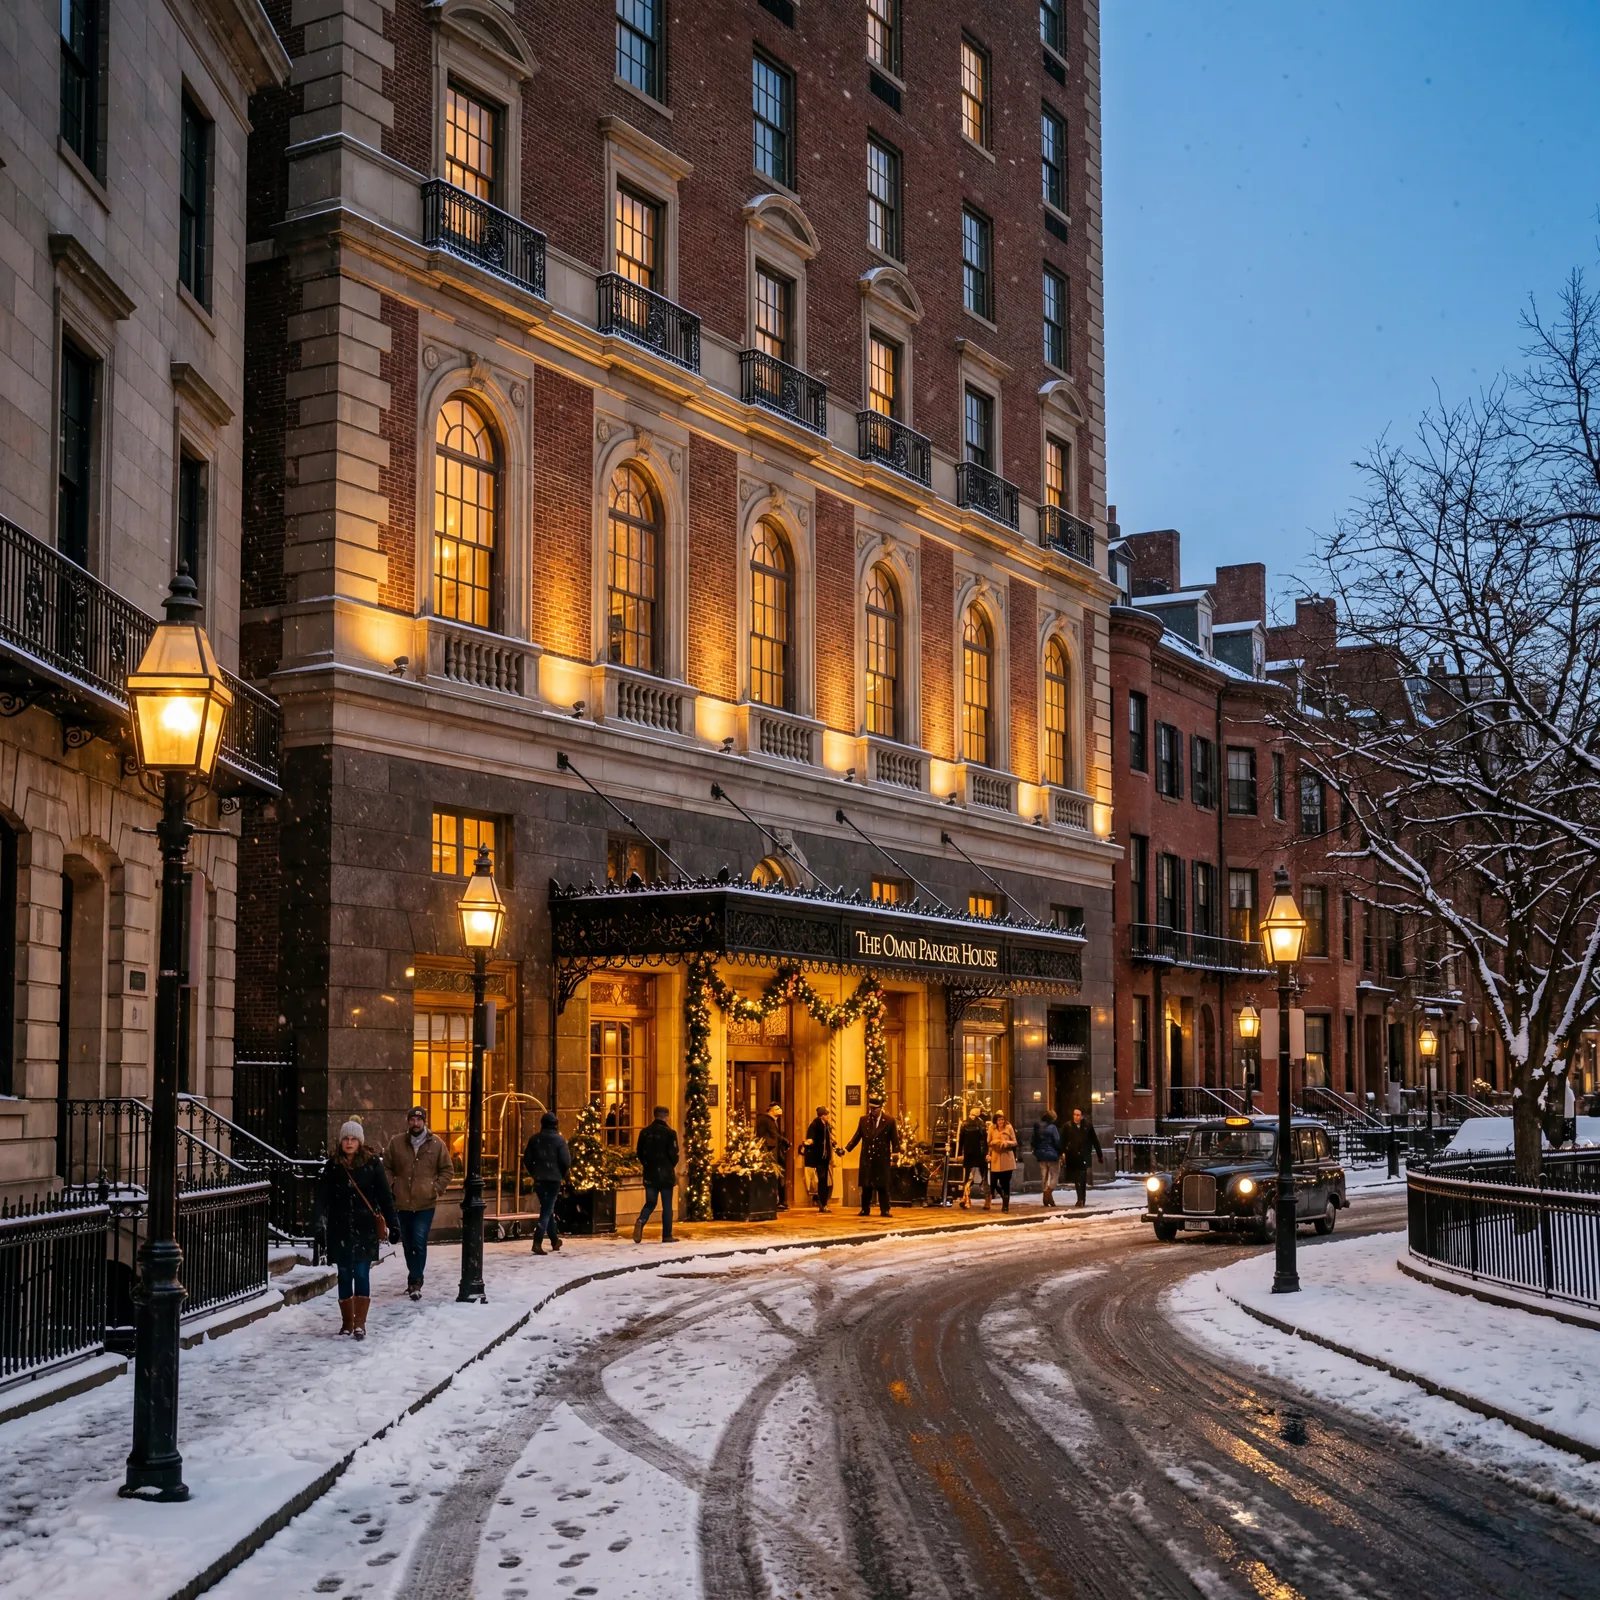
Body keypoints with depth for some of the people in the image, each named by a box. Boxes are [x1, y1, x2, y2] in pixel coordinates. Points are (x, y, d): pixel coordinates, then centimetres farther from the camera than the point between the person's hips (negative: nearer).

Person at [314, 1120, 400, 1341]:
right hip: (340, 1229, 2)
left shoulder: (372, 1163, -2)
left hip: (365, 1228, -2)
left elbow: (384, 1195, 0)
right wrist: (319, 1219, -19)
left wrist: (392, 1223, -3)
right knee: (344, 1275, 8)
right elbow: (323, 1195, -5)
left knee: (361, 1274, -6)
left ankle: (360, 1323, -3)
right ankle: (347, 1322, 18)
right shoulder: (332, 1165, 2)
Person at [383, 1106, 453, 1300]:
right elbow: (386, 1167, 10)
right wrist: (391, 1186, -3)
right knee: (407, 1243, 13)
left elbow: (448, 1169, 7)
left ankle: (415, 1282, -9)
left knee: (419, 1242, -13)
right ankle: (415, 1279, 28)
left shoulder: (436, 1144, 0)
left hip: (425, 1203, -3)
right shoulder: (396, 1142, 3)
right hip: (403, 1202, 3)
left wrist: (436, 1189, -3)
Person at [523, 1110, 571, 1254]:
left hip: (539, 1179, 4)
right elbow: (566, 1161, -11)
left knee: (547, 1209, 18)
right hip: (554, 1179, -4)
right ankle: (537, 1242, -17)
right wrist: (562, 1176, 6)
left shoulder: (534, 1139, 4)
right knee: (547, 1210, -3)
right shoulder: (559, 1140, -7)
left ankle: (555, 1241, 29)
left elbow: (527, 1160, 4)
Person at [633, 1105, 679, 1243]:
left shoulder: (645, 1132, 4)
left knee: (650, 1203, 12)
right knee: (667, 1206, 5)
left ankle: (640, 1221, -17)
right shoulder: (669, 1133, -10)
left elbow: (640, 1154, 7)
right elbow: (673, 1154, -9)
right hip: (665, 1174, -4)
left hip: (649, 1174, 4)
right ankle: (667, 1236, 6)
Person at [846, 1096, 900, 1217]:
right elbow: (856, 1137, 10)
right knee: (866, 1185, 6)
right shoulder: (863, 1120, 8)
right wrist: (847, 1149, 2)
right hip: (866, 1158, 3)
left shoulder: (889, 1121, -1)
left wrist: (895, 1152, -15)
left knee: (882, 1186, 0)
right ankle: (865, 1209, 15)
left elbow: (895, 1139, -2)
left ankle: (884, 1210, 4)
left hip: (882, 1158, -3)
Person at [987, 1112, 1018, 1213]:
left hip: (1007, 1159, 0)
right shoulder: (992, 1128, 3)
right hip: (995, 1159, 0)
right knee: (993, 1182, -3)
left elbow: (1015, 1142, 2)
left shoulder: (1009, 1128, 0)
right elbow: (988, 1142, 6)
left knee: (1005, 1183, 3)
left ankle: (1005, 1205, 9)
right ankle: (987, 1203, 9)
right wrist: (994, 1142, -15)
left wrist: (1007, 1143, -17)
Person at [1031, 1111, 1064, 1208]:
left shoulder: (1037, 1128, 6)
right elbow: (1057, 1142, -13)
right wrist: (1060, 1153, -3)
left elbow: (1034, 1142, 10)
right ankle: (1049, 1194, -12)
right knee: (1053, 1175, 3)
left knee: (1043, 1176, 11)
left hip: (1041, 1155, 5)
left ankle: (1045, 1196, 12)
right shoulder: (1052, 1127, -12)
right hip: (1052, 1154, -5)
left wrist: (1035, 1153, 17)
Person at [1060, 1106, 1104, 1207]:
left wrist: (1100, 1154, 10)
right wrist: (1063, 1152, -16)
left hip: (1083, 1156, -2)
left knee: (1081, 1178, -11)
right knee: (1077, 1179, 9)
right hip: (1071, 1156, 2)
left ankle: (1081, 1199, -9)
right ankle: (1081, 1198, 21)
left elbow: (1095, 1141, 7)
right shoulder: (1067, 1126, 1)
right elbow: (1063, 1141, -2)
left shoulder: (1088, 1126, 1)